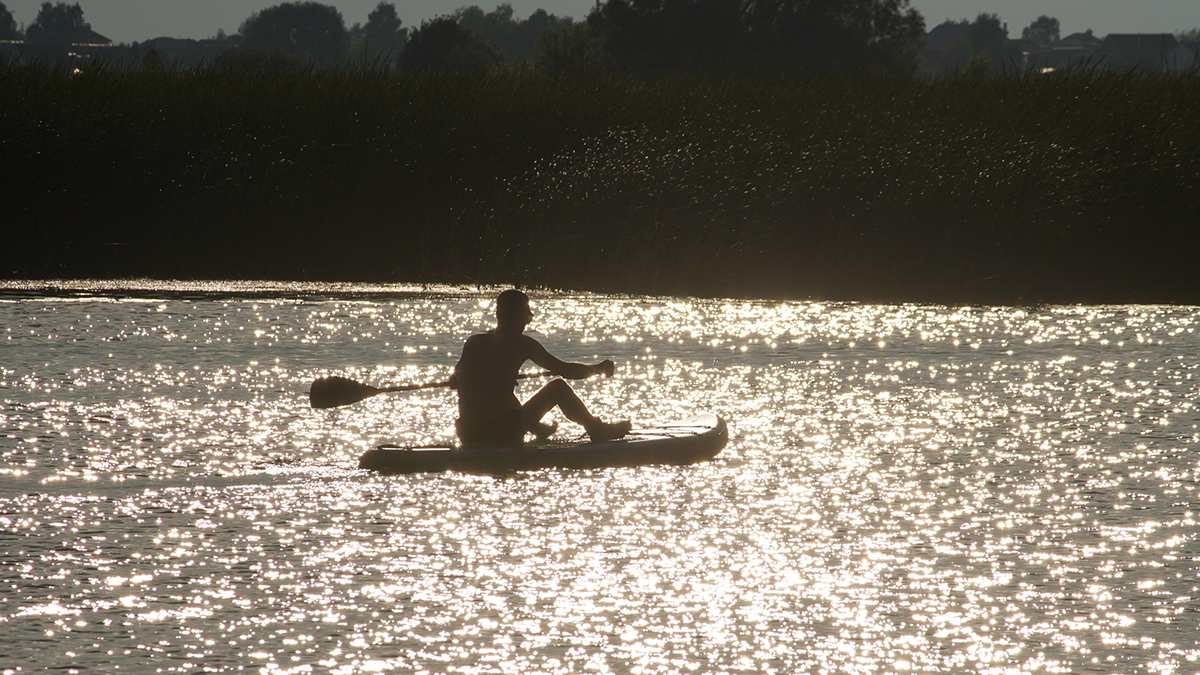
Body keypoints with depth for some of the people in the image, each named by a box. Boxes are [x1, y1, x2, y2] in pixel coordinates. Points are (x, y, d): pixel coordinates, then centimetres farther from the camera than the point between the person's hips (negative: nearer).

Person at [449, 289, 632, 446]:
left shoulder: (473, 342, 6)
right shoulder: (520, 343, -6)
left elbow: (454, 381, 19)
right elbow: (565, 370, -1)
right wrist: (599, 368, 17)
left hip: (467, 435, 6)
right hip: (503, 435, -6)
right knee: (558, 387, 11)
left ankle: (536, 428, 59)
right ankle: (597, 430, 29)